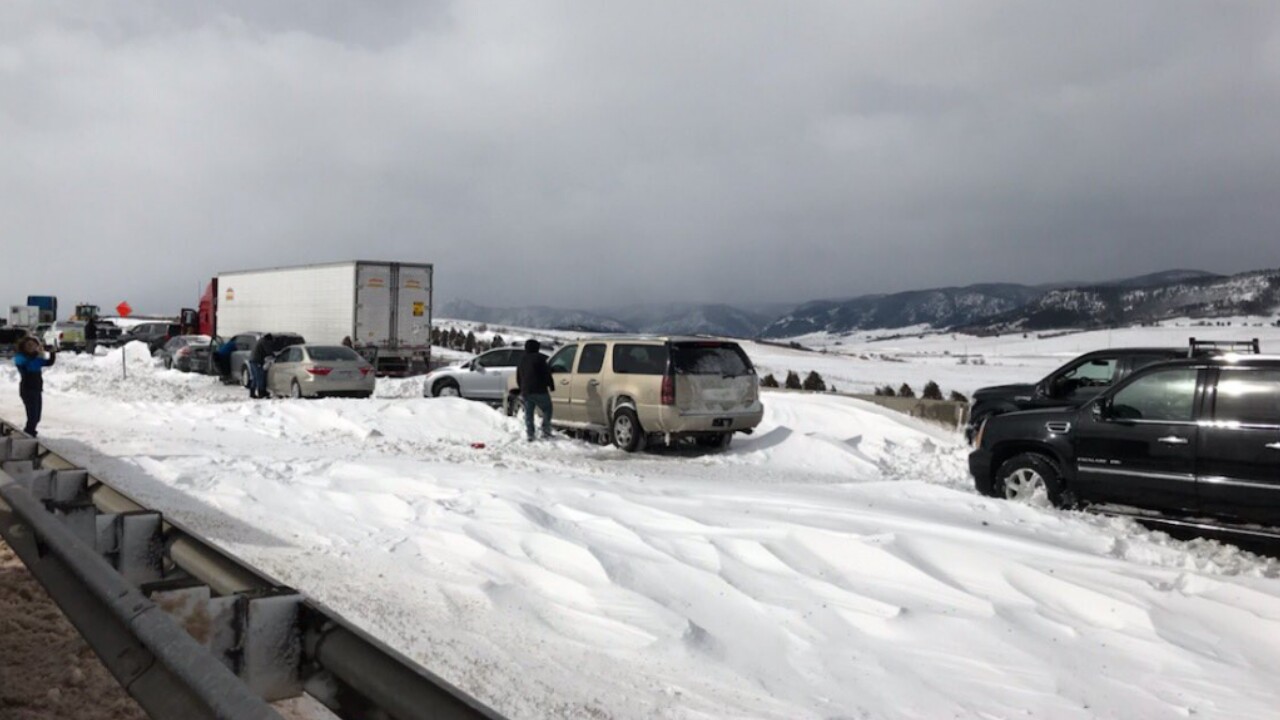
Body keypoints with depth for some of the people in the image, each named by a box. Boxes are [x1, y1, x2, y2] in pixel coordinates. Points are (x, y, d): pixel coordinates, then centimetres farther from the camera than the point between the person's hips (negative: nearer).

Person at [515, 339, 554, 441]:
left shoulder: (522, 360, 16)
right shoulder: (539, 358, -5)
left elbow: (518, 377, 22)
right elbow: (547, 374, -10)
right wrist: (551, 385, -1)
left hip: (525, 391, 6)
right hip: (539, 390, -6)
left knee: (528, 413, 8)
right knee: (547, 410, 4)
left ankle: (530, 435, 3)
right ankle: (546, 431, -5)